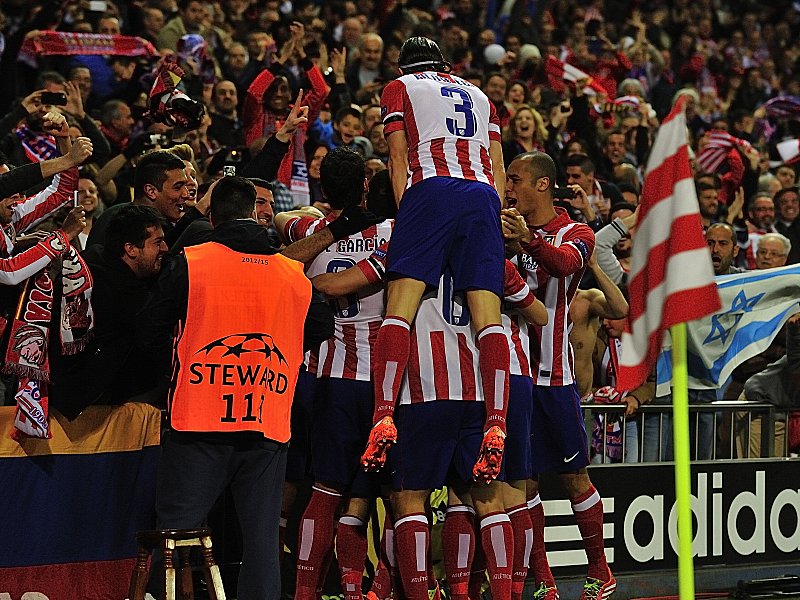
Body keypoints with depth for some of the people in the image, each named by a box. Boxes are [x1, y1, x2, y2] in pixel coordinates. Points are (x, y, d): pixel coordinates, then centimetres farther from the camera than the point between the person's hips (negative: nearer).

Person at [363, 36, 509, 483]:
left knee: (400, 307, -13)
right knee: (488, 316, -6)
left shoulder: (399, 88, 21)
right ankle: (497, 425, -22)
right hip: (484, 195, 4)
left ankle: (384, 416, -30)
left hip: (431, 190, -4)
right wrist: (496, 218, 22)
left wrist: (404, 210, 6)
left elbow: (399, 153, 9)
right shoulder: (478, 95, 32)